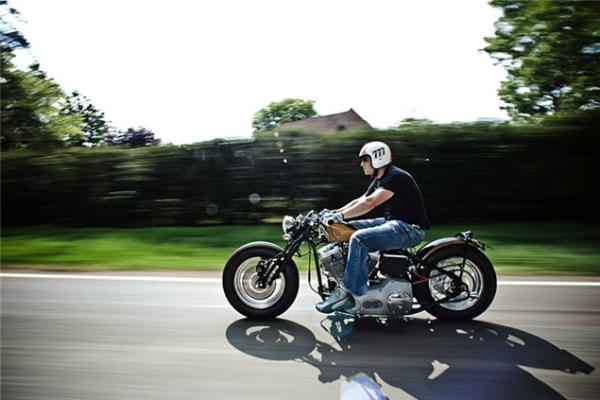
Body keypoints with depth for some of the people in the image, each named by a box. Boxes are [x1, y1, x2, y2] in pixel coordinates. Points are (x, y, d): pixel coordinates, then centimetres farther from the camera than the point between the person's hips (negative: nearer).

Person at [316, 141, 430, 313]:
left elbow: (370, 203, -28)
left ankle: (348, 294, -23)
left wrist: (340, 215, -27)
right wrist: (334, 213, 4)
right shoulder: (379, 180, 14)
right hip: (392, 222, 10)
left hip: (410, 228, -10)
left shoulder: (396, 176, -17)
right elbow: (360, 201, 15)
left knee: (359, 238, -28)